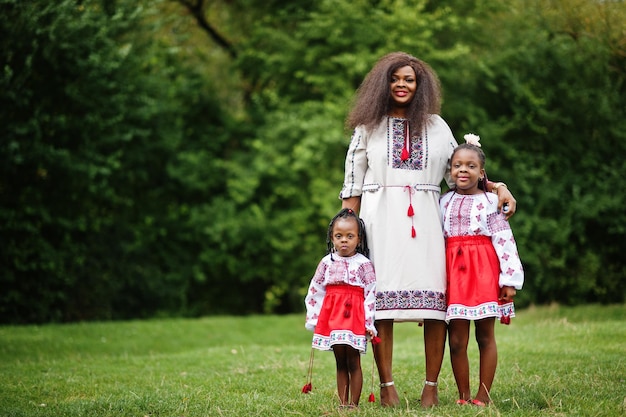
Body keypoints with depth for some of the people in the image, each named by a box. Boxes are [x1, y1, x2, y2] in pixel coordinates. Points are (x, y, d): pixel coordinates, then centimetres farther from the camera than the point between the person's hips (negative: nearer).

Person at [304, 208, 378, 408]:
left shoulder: (363, 264, -3)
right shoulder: (327, 262, 6)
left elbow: (371, 294, -5)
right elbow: (314, 291, 11)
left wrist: (369, 323, -9)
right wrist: (312, 318, 8)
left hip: (354, 317, -3)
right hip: (332, 316, 3)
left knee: (353, 362, -2)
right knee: (340, 363, 8)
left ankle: (353, 404, 4)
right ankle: (343, 404, 11)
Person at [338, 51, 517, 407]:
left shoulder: (436, 126, 15)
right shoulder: (367, 127, 12)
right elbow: (352, 184, 11)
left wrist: (497, 187, 1)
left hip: (425, 219, 1)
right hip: (380, 218, -1)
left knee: (435, 305, -8)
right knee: (381, 300, -7)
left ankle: (431, 387, -1)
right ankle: (387, 387, -2)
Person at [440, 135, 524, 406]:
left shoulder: (490, 202, 1)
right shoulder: (445, 202, 10)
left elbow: (504, 241, -4)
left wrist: (510, 279, -10)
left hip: (484, 270, -2)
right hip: (454, 272, 2)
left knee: (485, 337, 3)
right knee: (456, 340, 0)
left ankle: (483, 395, 9)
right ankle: (463, 396, 9)